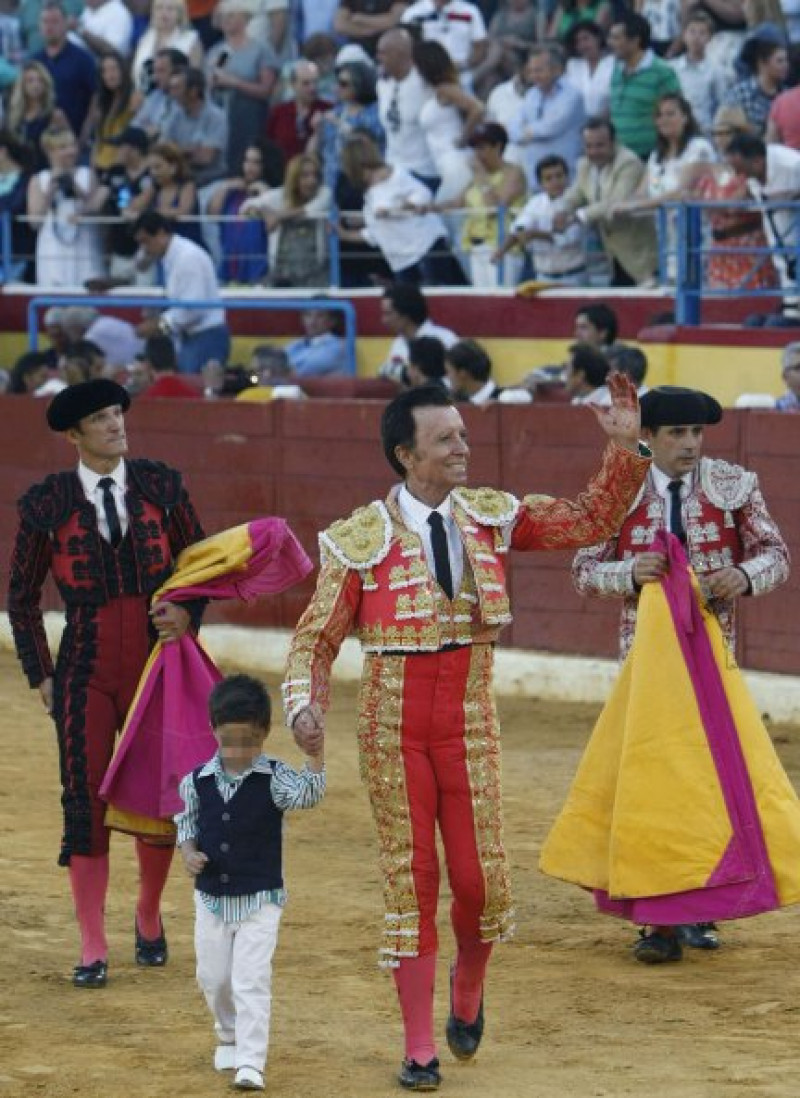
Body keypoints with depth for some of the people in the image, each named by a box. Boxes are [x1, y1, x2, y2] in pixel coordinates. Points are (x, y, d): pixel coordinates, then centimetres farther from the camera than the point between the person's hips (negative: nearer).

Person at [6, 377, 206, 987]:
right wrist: (41, 676, 2)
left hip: (156, 663, 2)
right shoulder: (47, 504, -3)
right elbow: (22, 598, 7)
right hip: (86, 672, -1)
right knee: (86, 801, -5)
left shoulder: (161, 487, 1)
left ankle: (149, 916, 30)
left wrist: (188, 612, -9)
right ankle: (93, 949, 3)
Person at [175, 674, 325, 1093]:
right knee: (213, 978, 16)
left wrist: (315, 757, -46)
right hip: (211, 898, 4)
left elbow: (307, 794, -29)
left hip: (260, 899, -4)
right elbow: (186, 820, 12)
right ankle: (229, 1038, 42)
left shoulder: (274, 779, -12)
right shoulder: (198, 781, -3)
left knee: (252, 980, -10)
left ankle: (251, 1063, -9)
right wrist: (188, 852, -7)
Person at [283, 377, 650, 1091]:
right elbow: (317, 636, -3)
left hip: (469, 725, 2)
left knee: (481, 878, -1)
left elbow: (591, 521, 5)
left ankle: (468, 986, 32)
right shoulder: (362, 539, -6)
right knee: (411, 880, 0)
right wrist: (305, 704, -20)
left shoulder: (491, 518, 3)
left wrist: (625, 448, -7)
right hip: (393, 730, -2)